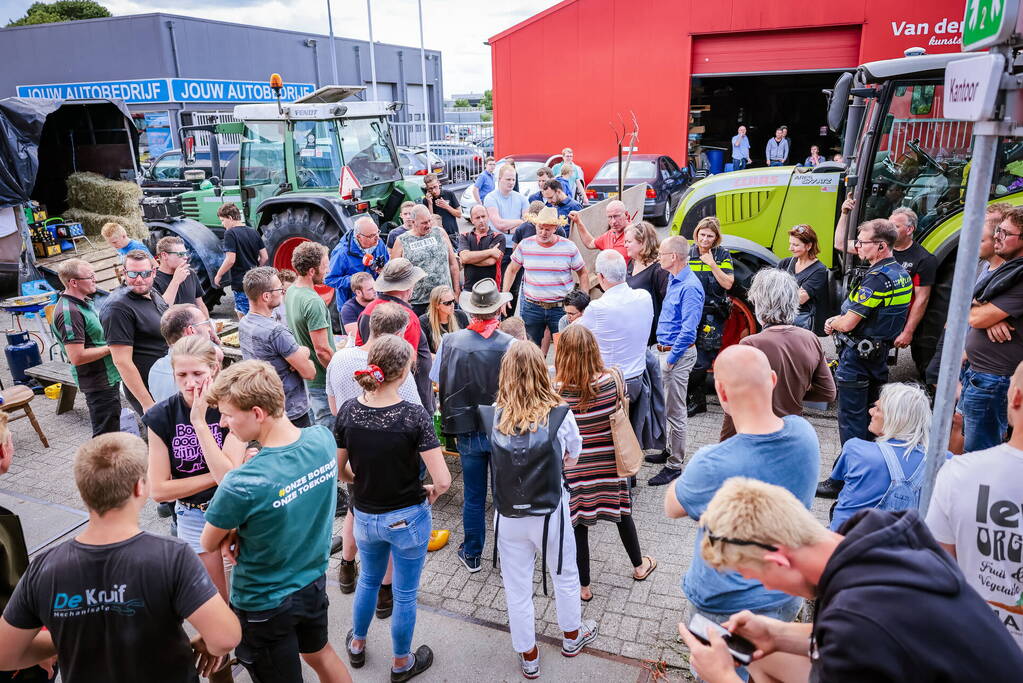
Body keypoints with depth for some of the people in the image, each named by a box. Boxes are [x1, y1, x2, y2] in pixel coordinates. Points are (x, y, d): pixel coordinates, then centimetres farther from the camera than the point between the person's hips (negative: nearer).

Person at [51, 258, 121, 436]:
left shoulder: (84, 300, 8)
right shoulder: (69, 312, -23)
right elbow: (77, 357, -27)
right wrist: (111, 347, -18)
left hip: (108, 377, 10)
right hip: (99, 383, -10)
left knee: (113, 427, 23)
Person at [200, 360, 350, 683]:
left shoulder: (241, 486, -34)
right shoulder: (323, 439, -17)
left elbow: (208, 544, -14)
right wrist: (241, 529, -9)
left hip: (263, 604, -5)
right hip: (314, 582, 6)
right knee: (320, 653, 31)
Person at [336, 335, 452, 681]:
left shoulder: (348, 411, -14)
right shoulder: (414, 416, -25)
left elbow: (339, 470, -3)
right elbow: (443, 480, -25)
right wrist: (431, 493, -3)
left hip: (365, 516, 4)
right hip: (407, 518, -4)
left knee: (368, 579, 31)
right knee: (405, 593, 18)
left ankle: (357, 645, 52)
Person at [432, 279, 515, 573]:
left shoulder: (450, 341, -11)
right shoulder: (510, 345, -19)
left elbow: (438, 385, -2)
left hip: (467, 431, 1)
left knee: (473, 496, 16)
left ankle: (472, 555, 31)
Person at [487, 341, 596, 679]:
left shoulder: (495, 415, -16)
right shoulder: (560, 414, -19)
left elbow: (499, 456, -1)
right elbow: (572, 457, -3)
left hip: (508, 517, 1)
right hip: (550, 514, -1)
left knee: (517, 588, 19)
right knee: (565, 576, 26)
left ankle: (528, 657, 38)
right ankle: (572, 636, 49)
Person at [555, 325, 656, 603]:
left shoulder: (555, 390, -23)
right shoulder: (612, 379, -18)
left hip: (573, 468, -2)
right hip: (608, 463, 2)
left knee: (577, 524, 15)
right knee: (621, 512, 25)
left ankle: (583, 586, 31)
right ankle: (639, 565, 48)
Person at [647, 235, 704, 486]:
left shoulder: (689, 287, -21)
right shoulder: (674, 280, 10)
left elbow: (688, 330, -25)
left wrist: (671, 358, -20)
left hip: (678, 354, -10)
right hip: (665, 350, 10)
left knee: (675, 411, -1)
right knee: (667, 406, 20)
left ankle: (674, 465, 9)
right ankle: (670, 450, 34)